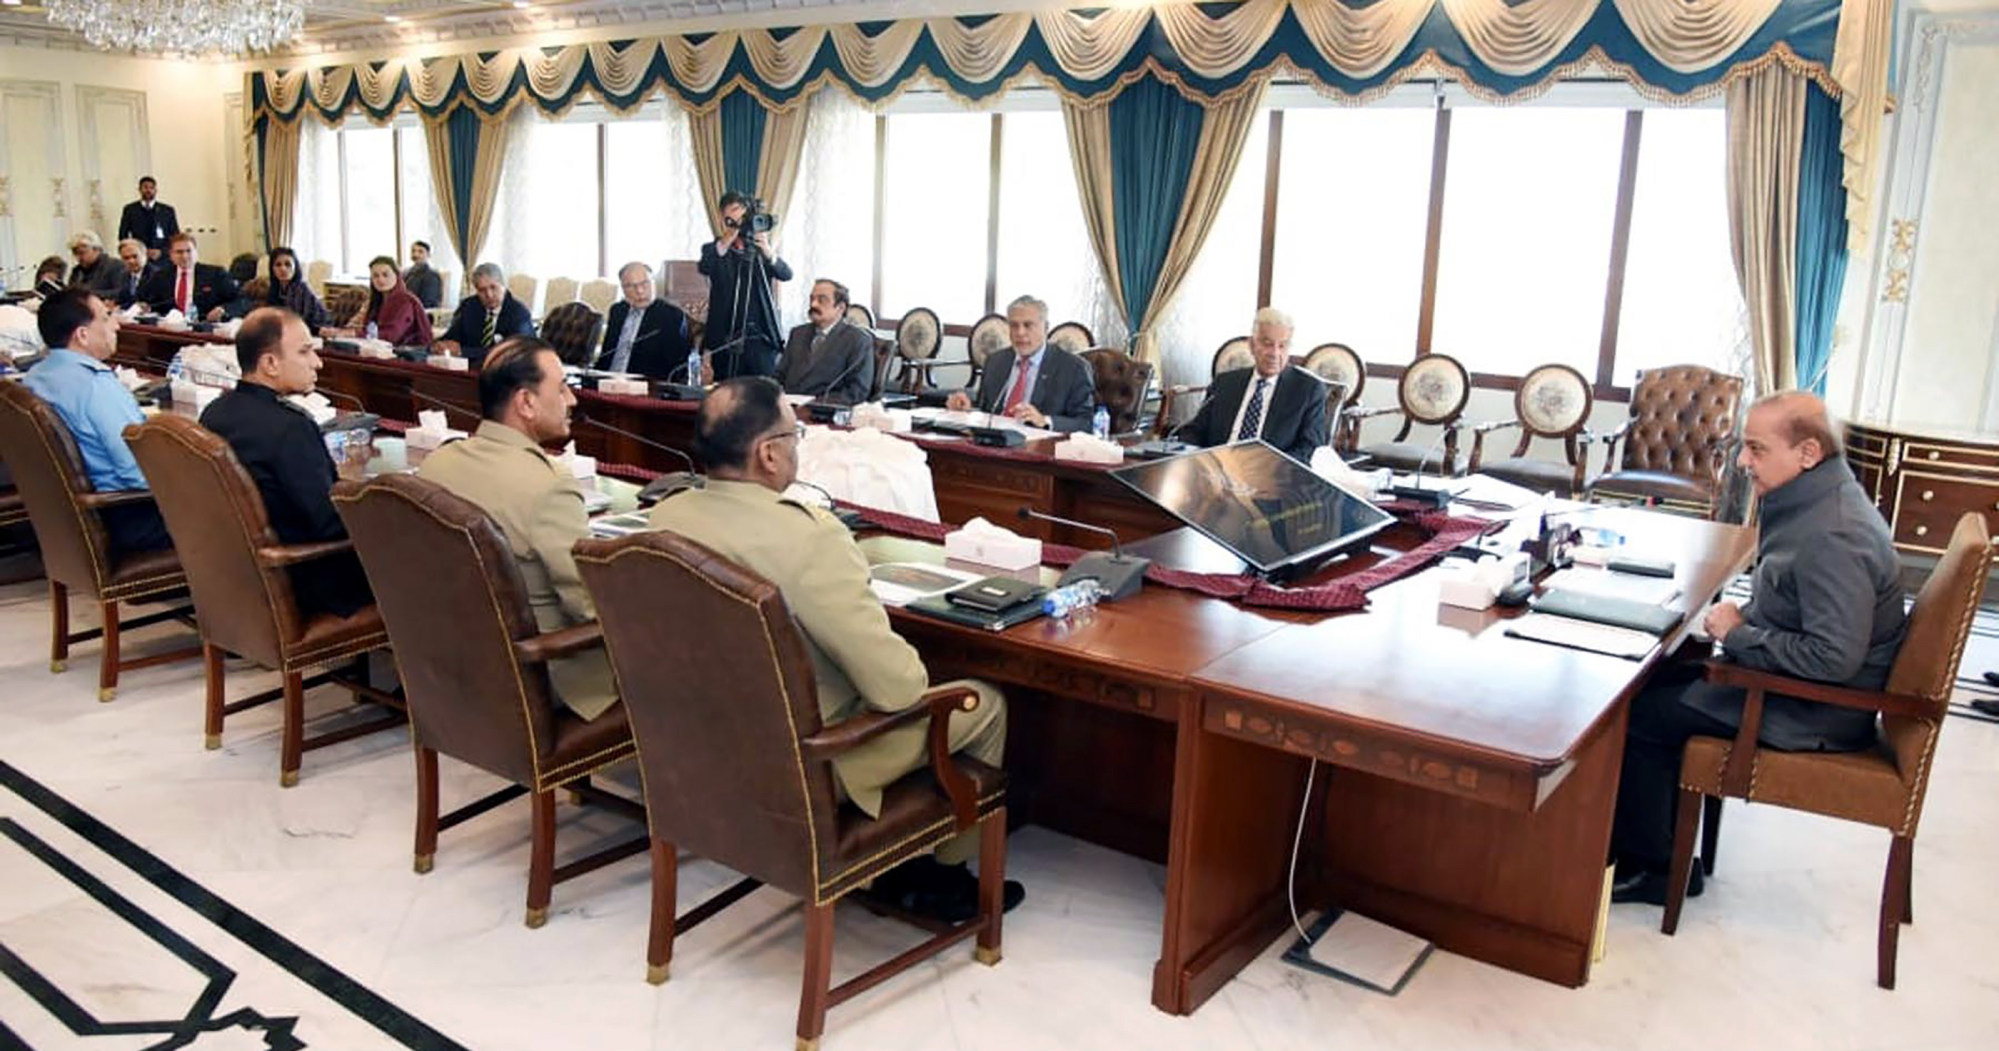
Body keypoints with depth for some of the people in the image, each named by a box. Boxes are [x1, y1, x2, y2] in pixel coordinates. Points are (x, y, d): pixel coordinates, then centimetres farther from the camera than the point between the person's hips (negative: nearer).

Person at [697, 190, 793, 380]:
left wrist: (768, 253, -24)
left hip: (760, 340, 1)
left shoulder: (759, 250, 12)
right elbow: (704, 269, -13)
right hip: (725, 341, -1)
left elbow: (786, 274, -4)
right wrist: (726, 240, -25)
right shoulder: (714, 251, 9)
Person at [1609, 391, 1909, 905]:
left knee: (1640, 713, -9)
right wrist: (1746, 616, 2)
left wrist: (1738, 635, -20)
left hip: (1816, 714, -10)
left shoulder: (1832, 538, -29)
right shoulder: (1818, 500, 4)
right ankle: (1648, 841, 18)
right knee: (1656, 679, 11)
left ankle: (1651, 866, 7)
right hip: (1786, 677, 10)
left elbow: (1834, 656, -31)